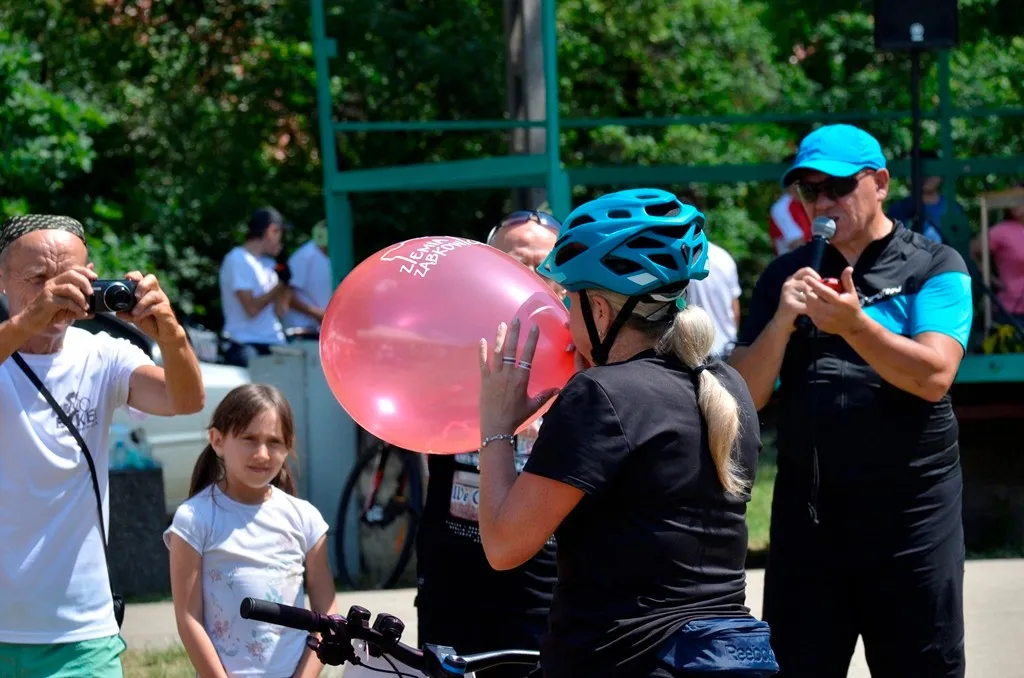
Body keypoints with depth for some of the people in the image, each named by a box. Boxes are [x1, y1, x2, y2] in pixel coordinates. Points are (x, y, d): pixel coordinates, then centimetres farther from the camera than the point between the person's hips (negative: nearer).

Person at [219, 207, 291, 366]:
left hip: (272, 346, 7)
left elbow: (279, 311, 12)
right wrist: (279, 285, -5)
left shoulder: (268, 263, 17)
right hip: (246, 346, -7)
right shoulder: (238, 260, -6)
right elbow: (251, 308, -15)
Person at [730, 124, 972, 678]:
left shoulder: (934, 268, 0)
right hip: (806, 512, 3)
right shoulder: (786, 277, 11)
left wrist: (853, 325, -29)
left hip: (909, 511, -3)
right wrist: (782, 320, -12)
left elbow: (934, 377, -15)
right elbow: (746, 397, 5)